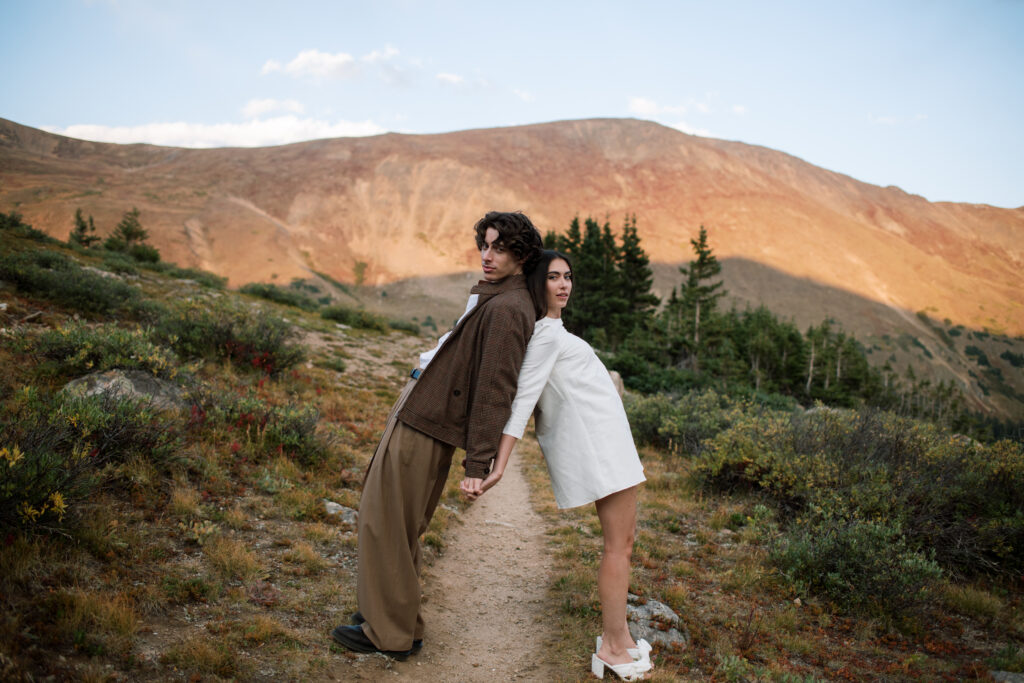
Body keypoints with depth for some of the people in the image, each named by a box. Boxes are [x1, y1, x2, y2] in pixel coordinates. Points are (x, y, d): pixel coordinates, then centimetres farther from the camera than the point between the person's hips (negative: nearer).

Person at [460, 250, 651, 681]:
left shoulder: (551, 331, 16)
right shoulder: (547, 335, -15)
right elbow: (521, 400, -22)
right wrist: (497, 470, -26)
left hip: (605, 442, 10)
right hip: (599, 444, -10)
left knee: (625, 537, 15)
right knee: (617, 545, -3)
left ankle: (616, 637, 24)